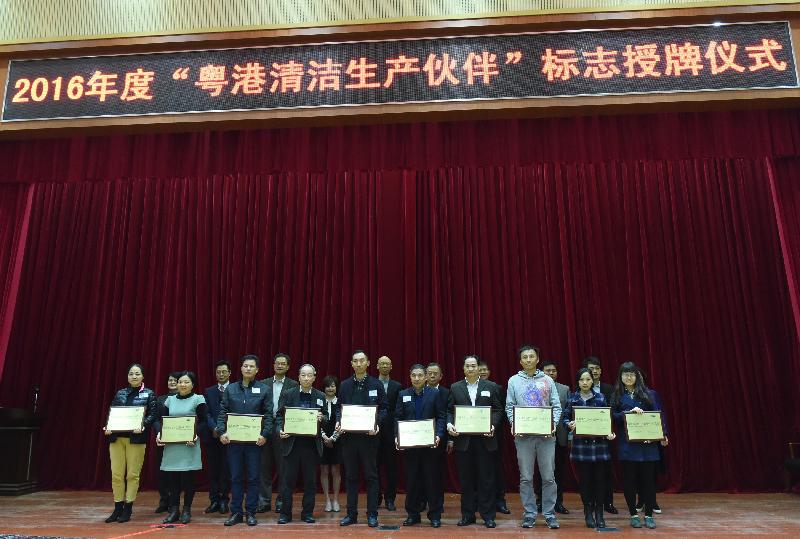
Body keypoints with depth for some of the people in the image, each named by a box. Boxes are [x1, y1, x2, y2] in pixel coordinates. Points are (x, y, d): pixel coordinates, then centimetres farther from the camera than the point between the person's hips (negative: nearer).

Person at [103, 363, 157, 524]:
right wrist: (107, 427, -6)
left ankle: (128, 509, 11)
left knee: (133, 474, 0)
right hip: (116, 437, 3)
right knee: (116, 474, 3)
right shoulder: (120, 393, 13)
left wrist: (143, 426, -19)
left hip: (136, 438, -3)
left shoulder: (149, 394, 4)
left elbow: (152, 414, -2)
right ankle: (118, 508, 15)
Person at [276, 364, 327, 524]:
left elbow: (326, 418, 9)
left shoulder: (320, 396, 6)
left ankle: (307, 513, 19)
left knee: (310, 480, 8)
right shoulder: (288, 394, 3)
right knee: (288, 479, 3)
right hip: (292, 442, -1)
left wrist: (321, 418, -13)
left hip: (312, 444, 1)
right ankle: (285, 513, 14)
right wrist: (280, 430, -14)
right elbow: (280, 415, 3)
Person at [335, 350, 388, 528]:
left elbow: (383, 408, 0)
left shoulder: (376, 384, 1)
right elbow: (339, 408, 10)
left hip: (368, 435, -2)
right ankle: (351, 514, 18)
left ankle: (372, 514, 12)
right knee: (351, 476, 9)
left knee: (371, 475, 4)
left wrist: (376, 424, -16)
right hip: (348, 435, 3)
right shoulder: (344, 385, 8)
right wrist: (338, 422, -8)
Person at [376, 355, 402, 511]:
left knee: (391, 466, 3)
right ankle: (376, 497, 16)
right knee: (375, 465, 5)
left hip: (391, 430, 0)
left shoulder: (397, 386, 8)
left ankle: (390, 498, 13)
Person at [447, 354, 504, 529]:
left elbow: (498, 410, 4)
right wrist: (449, 424, -12)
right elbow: (450, 410, 7)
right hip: (463, 440, 1)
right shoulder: (455, 388, 8)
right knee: (465, 479, 7)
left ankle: (488, 516, 13)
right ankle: (467, 515, 18)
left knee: (486, 478, 3)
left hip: (484, 438, -1)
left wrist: (493, 426, -12)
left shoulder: (490, 387, 6)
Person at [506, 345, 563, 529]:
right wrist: (514, 425, -9)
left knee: (548, 477, 3)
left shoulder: (548, 381, 7)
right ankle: (529, 514, 14)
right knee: (526, 478, 5)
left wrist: (554, 424, -10)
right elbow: (509, 407, 6)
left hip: (546, 434, 0)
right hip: (523, 435, 0)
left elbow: (557, 406, 6)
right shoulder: (514, 381, 6)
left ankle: (549, 514, 14)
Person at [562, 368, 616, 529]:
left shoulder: (600, 397, 5)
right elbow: (564, 419, 3)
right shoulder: (572, 399, 4)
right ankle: (588, 513, 16)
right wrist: (569, 424, -18)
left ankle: (599, 514, 14)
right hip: (581, 444, 0)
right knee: (584, 479, 4)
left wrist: (609, 433, -12)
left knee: (599, 478, 2)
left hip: (599, 443, 0)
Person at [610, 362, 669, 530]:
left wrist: (663, 435, -9)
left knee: (648, 478, 3)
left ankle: (649, 515, 16)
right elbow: (613, 416, -1)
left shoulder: (648, 394, 7)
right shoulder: (617, 396, 7)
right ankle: (633, 515, 18)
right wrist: (629, 412, -16)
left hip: (648, 444, 0)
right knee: (629, 479, 4)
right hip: (627, 445, 0)